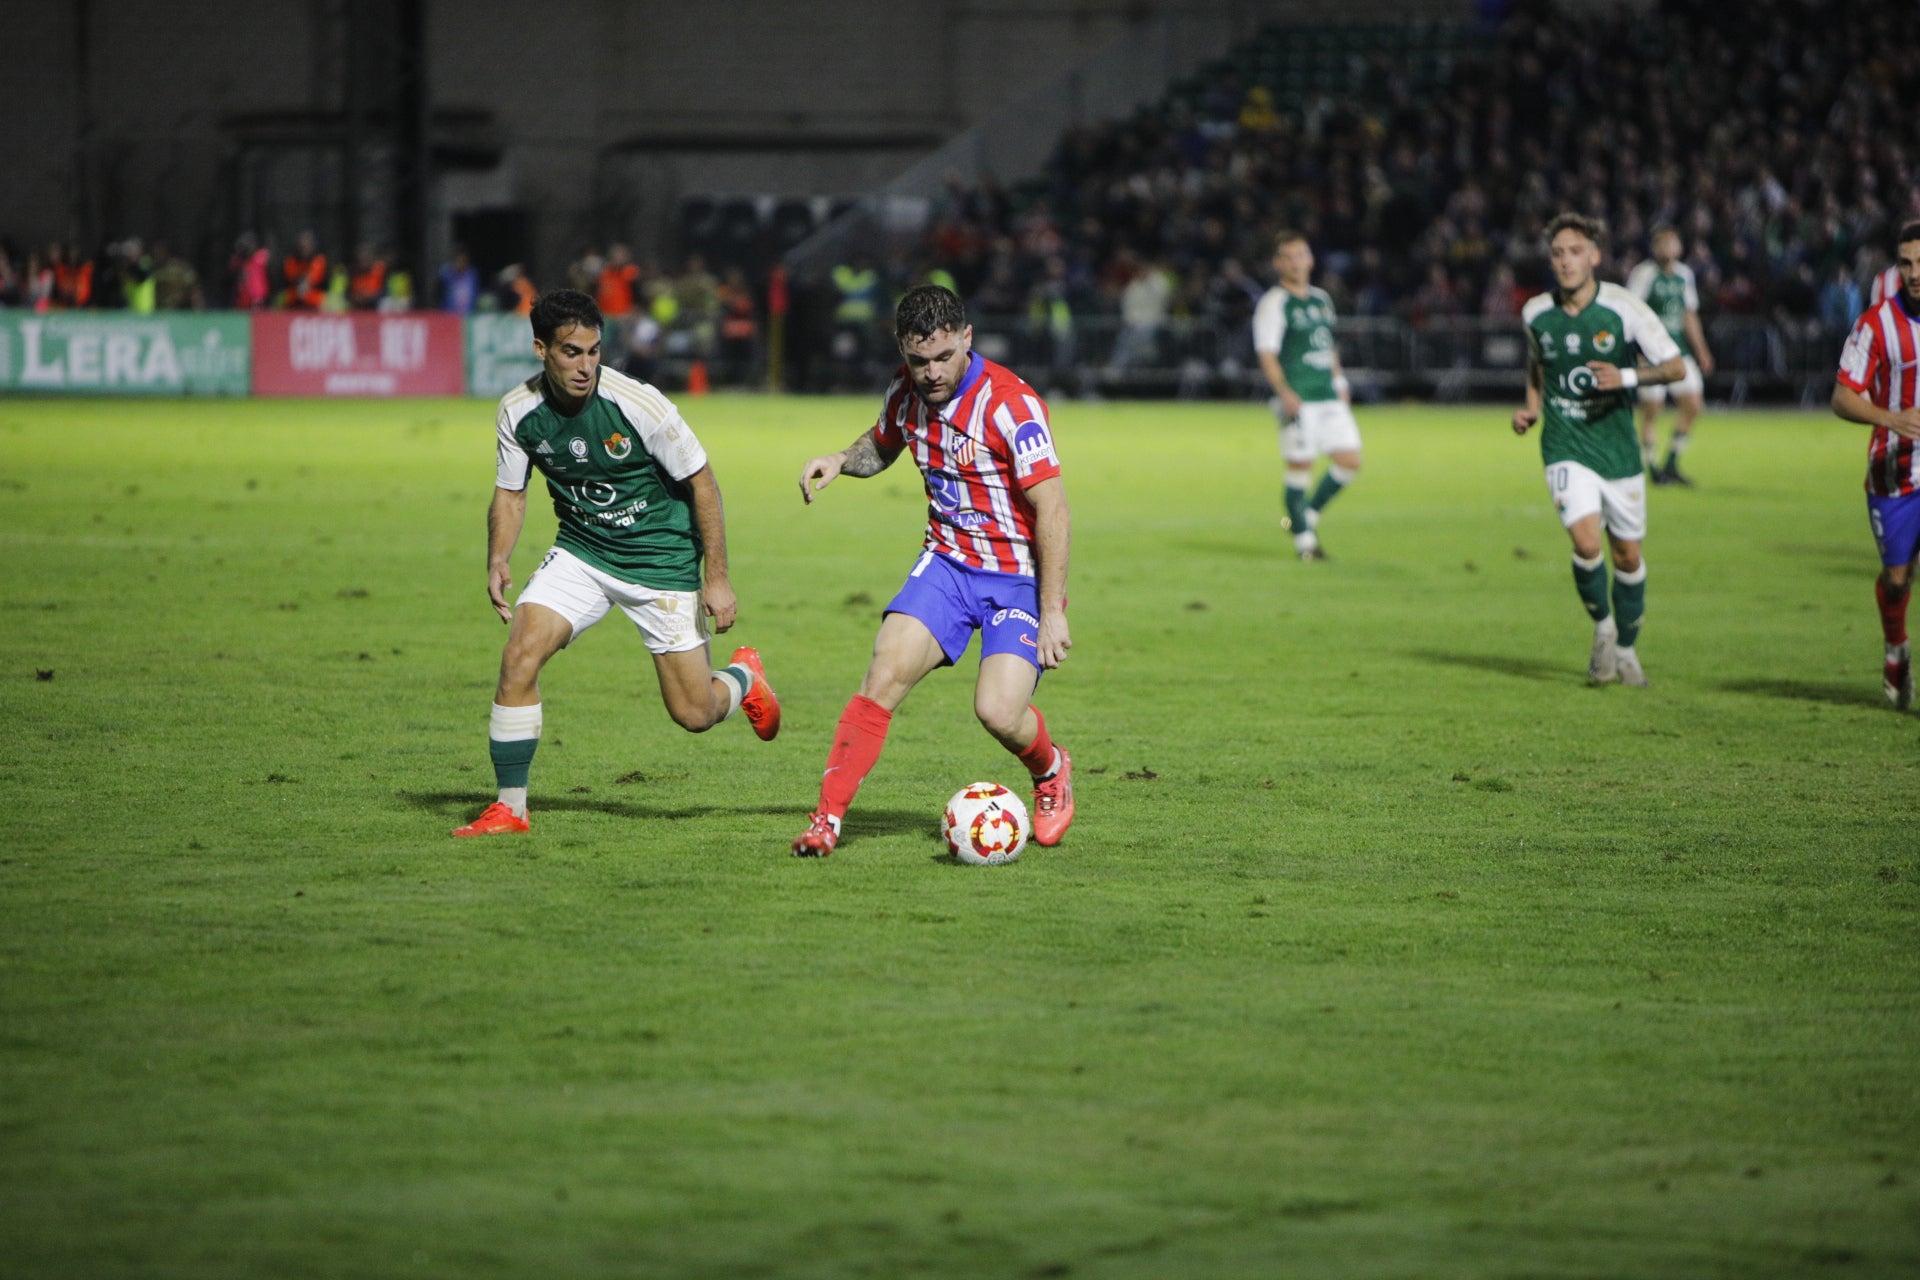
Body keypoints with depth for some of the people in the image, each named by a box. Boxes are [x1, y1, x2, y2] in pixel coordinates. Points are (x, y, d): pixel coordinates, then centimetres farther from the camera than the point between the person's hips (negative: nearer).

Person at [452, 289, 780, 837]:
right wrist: (497, 561, -12)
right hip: (579, 555, 3)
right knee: (520, 654, -20)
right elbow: (511, 492, 6)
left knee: (694, 714, -1)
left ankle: (744, 677, 37)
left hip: (661, 561, -3)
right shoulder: (518, 411, -11)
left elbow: (701, 482, -12)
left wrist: (717, 577, -12)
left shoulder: (638, 404, -23)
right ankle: (509, 807, -9)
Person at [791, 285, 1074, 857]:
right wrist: (841, 460, 0)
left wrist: (1052, 612, -24)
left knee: (998, 712, -19)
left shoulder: (1010, 403, -21)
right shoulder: (907, 391, 0)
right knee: (884, 676, -16)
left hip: (1019, 576, -5)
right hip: (946, 562, 5)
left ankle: (1050, 772, 16)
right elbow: (881, 445, 24)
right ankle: (827, 817, -11)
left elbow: (1051, 508, -21)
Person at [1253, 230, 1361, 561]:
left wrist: (1340, 382, 17)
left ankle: (1309, 514, 20)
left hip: (1330, 397, 7)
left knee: (1349, 461, 1)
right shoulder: (1273, 303, -6)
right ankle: (1304, 538, 6)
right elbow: (1267, 354, -11)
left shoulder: (1321, 299, 16)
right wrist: (1285, 393, -21)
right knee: (1299, 468, -6)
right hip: (1297, 400, -7)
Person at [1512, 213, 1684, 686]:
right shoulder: (1536, 313, 0)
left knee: (1627, 554, 8)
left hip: (1618, 447, 0)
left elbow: (1676, 367, -7)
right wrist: (1532, 408, 4)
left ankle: (1625, 647, 30)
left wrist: (1627, 377, -23)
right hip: (1566, 448, 0)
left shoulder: (1624, 309, -10)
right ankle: (1602, 627, 9)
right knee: (1586, 543, -19)